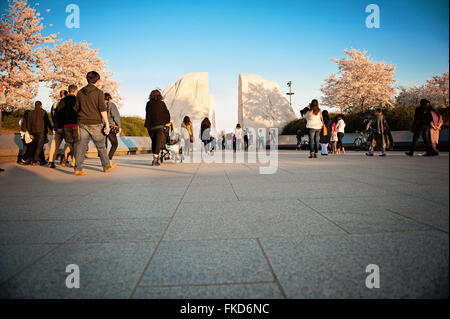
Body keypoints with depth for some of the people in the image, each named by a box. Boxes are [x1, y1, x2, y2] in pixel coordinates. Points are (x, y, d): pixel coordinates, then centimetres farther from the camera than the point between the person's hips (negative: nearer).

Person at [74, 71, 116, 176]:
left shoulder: (80, 92, 10)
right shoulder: (99, 92, -6)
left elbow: (77, 109, 14)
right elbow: (102, 109, -14)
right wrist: (107, 123, -14)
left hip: (82, 123, 4)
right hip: (95, 124, -4)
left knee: (82, 145, 1)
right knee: (101, 146, 8)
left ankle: (78, 168, -8)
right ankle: (107, 166, 22)